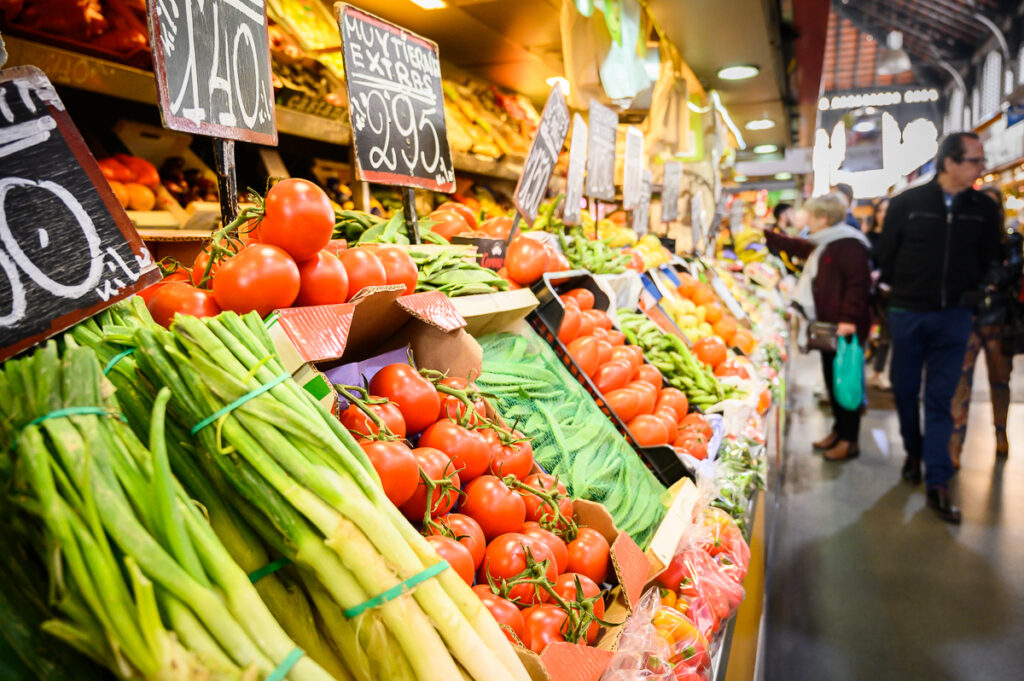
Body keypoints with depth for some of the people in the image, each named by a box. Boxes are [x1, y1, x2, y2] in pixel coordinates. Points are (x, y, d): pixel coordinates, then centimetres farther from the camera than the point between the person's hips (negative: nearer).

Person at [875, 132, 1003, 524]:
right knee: (905, 390, 10)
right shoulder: (907, 202, -4)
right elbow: (885, 253, 1)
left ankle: (937, 483, 4)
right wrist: (896, 289, 0)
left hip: (954, 317, 1)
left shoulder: (984, 209, 2)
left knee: (941, 399, 0)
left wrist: (974, 292, 0)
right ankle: (914, 452, 33)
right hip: (908, 314, -1)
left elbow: (990, 259, 11)